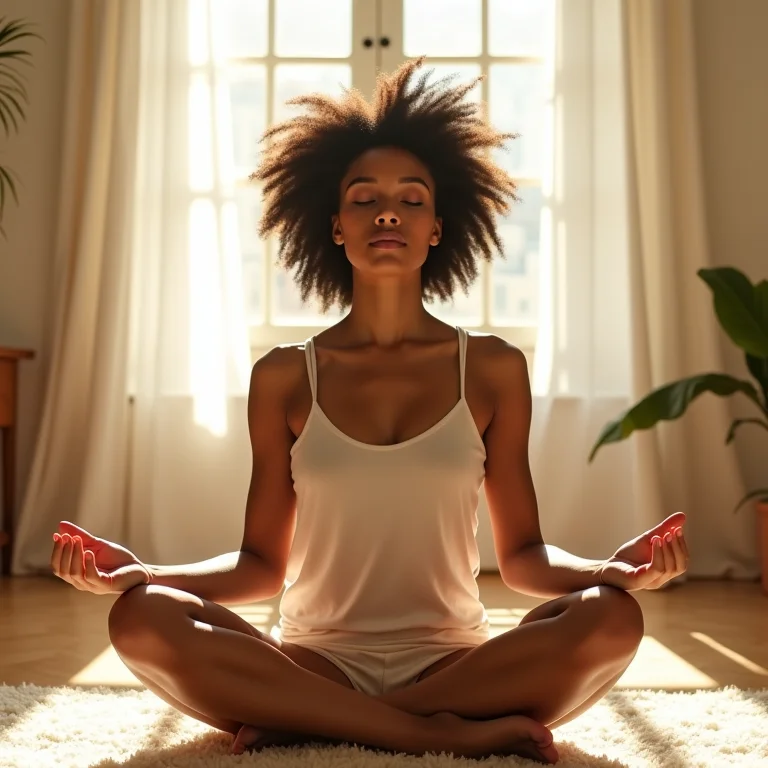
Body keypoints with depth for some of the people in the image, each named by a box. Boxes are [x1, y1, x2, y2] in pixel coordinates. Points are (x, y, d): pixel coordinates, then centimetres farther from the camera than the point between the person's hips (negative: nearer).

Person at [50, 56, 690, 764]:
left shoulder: (493, 370, 4)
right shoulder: (284, 377, 5)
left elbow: (522, 555, 4)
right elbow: (262, 563, 5)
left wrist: (613, 567, -17)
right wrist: (138, 570, -12)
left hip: (453, 660, 0)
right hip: (317, 660, 0)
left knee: (611, 620, -28)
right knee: (142, 619, -27)